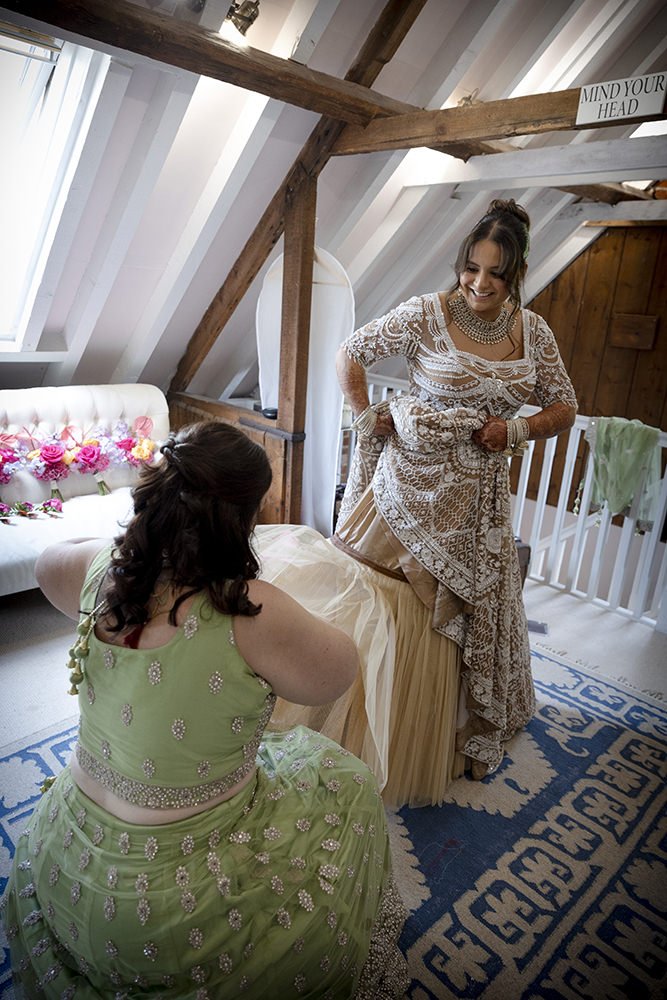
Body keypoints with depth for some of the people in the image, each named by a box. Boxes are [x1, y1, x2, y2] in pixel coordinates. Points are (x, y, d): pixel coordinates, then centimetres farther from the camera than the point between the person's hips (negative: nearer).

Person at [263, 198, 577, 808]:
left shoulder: (533, 331, 2)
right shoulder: (427, 313, -9)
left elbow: (565, 408, 9)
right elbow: (350, 354, 0)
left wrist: (518, 428, -9)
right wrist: (366, 419, -6)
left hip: (479, 503, 4)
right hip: (412, 487, -3)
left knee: (467, 617, 16)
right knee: (383, 613, 2)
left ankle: (460, 739, 41)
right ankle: (372, 740, 27)